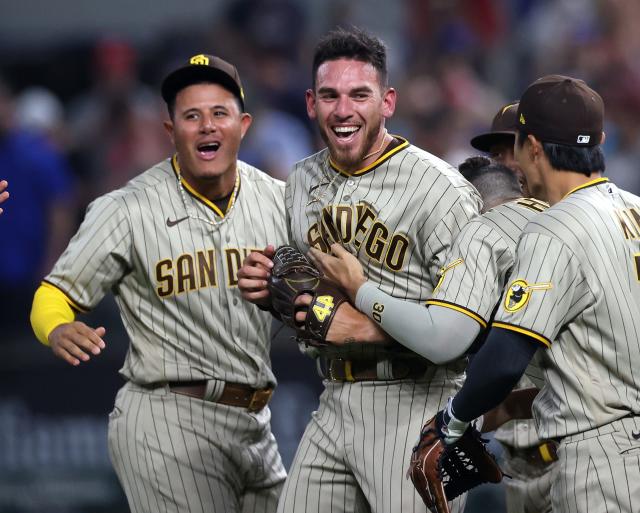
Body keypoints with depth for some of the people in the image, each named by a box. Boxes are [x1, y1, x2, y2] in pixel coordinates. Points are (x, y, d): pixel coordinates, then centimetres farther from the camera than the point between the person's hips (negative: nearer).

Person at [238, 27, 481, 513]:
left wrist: (371, 327, -22)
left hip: (415, 404, -7)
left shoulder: (438, 187, -10)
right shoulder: (302, 183, 13)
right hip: (335, 403, 7)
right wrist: (271, 291, 4)